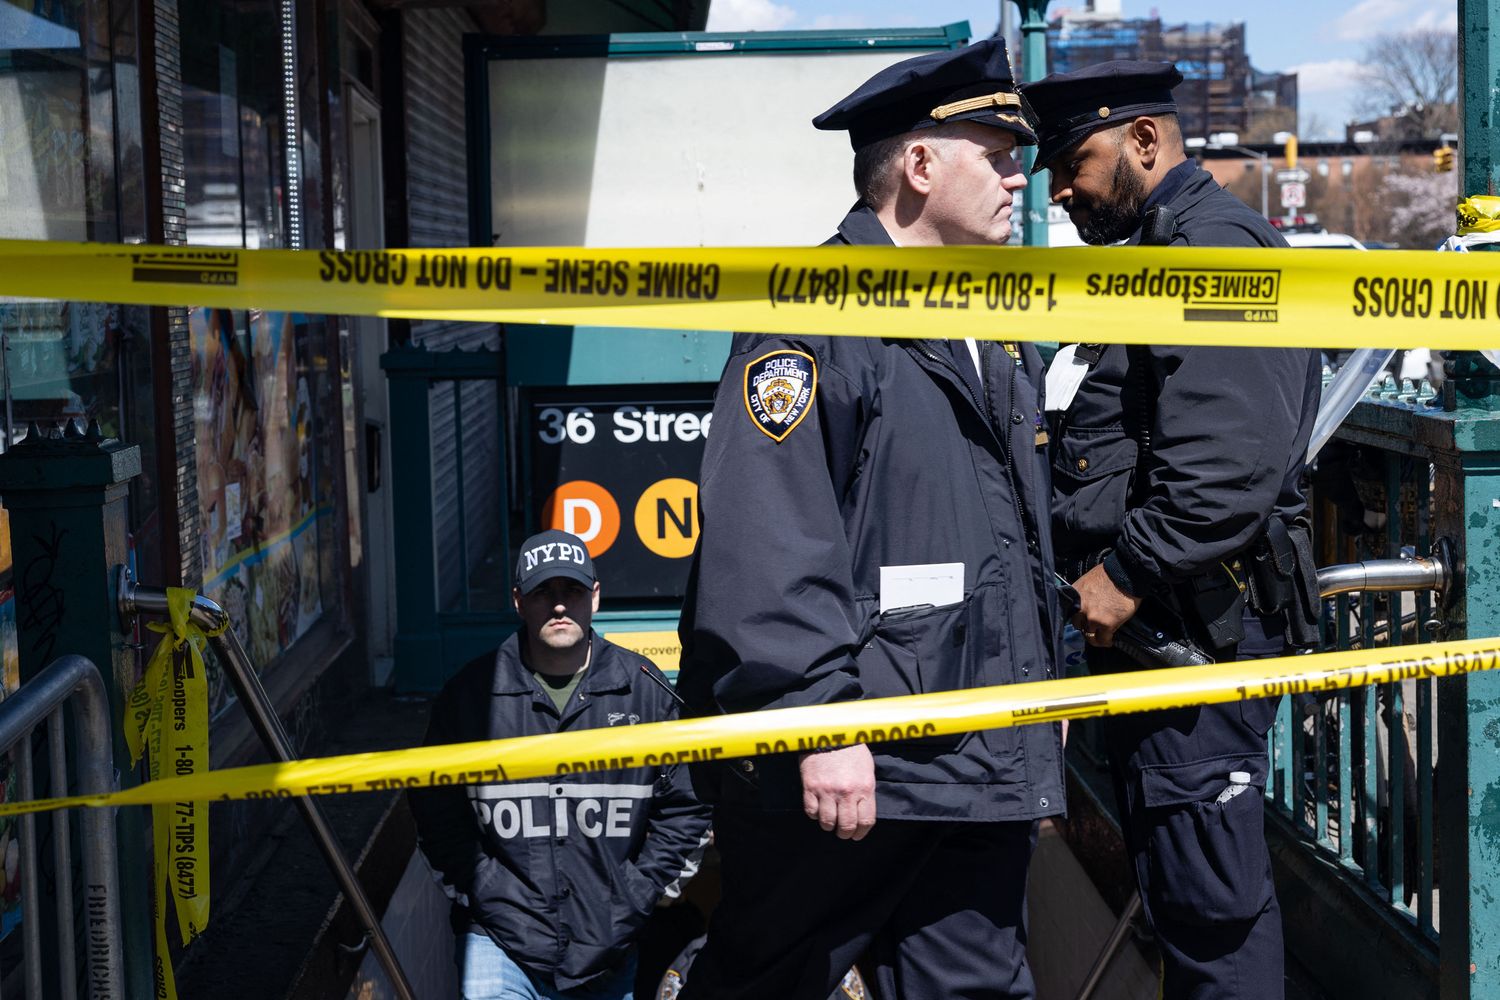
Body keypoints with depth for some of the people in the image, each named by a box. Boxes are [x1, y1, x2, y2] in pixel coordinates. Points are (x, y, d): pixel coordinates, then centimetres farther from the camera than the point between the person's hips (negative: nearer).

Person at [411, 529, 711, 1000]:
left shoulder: (646, 691, 1)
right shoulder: (469, 694, 0)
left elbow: (684, 810, 6)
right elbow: (436, 813, 7)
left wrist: (633, 899, 0)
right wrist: (482, 893, -2)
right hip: (501, 940, -1)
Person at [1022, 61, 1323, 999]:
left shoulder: (1214, 246, -12)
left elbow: (1230, 463, -24)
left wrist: (1129, 574, -19)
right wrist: (1103, 576, 15)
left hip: (1195, 625, -11)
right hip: (1153, 620, 11)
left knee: (1207, 892, -6)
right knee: (1184, 882, 15)